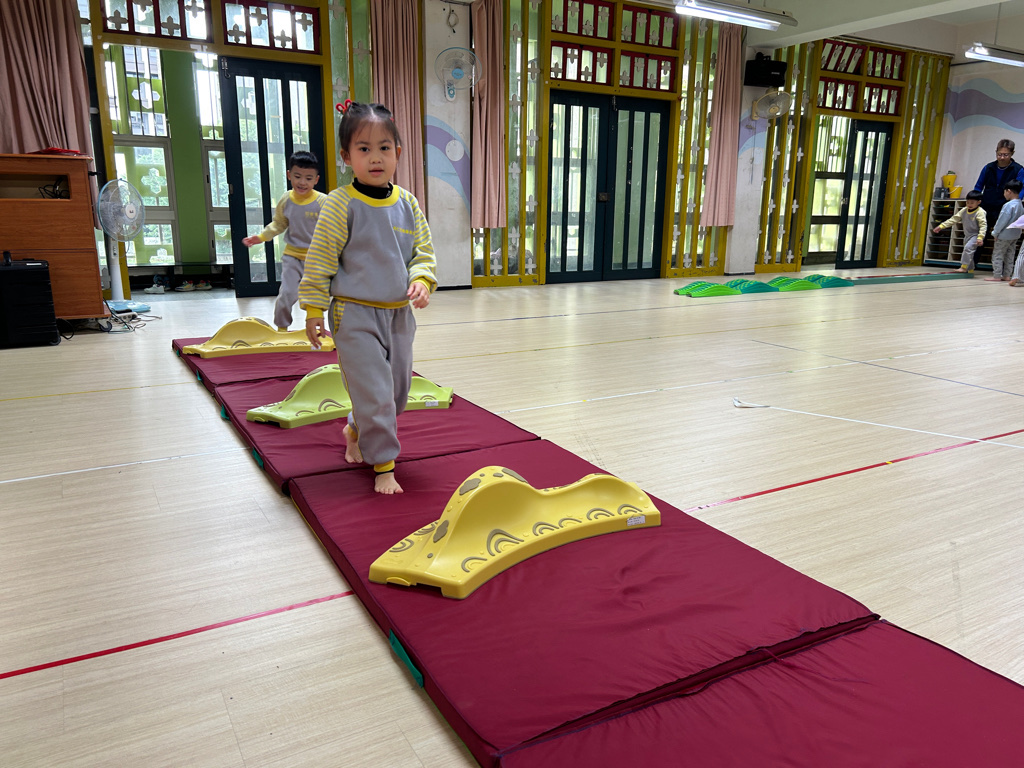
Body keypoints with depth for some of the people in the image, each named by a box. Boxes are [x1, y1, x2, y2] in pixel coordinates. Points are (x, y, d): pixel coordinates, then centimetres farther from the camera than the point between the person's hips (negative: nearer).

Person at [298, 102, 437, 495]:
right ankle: (383, 464, 9)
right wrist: (314, 310, -7)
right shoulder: (341, 204, -11)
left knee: (398, 387, 16)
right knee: (373, 391, -6)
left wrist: (422, 280, -10)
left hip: (398, 313, 6)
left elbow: (424, 251, 10)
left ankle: (356, 431, 41)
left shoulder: (407, 203, 3)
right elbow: (320, 259, -7)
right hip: (355, 314, -6)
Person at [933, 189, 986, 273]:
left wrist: (980, 237, -34)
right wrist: (941, 226, -1)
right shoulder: (964, 211, 5)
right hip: (967, 235, 8)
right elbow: (954, 219, 7)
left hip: (975, 235, -8)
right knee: (968, 252, 15)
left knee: (968, 247, -28)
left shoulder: (980, 212, -16)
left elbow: (983, 225, -22)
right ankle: (970, 270, 27)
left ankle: (964, 267, -27)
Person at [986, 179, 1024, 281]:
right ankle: (1006, 275, 20)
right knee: (1009, 255, 15)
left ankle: (996, 276, -1)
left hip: (1004, 236, -9)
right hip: (1015, 235, 9)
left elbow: (1002, 221, -19)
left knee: (997, 255, -1)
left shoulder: (1008, 205, -21)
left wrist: (995, 232, -9)